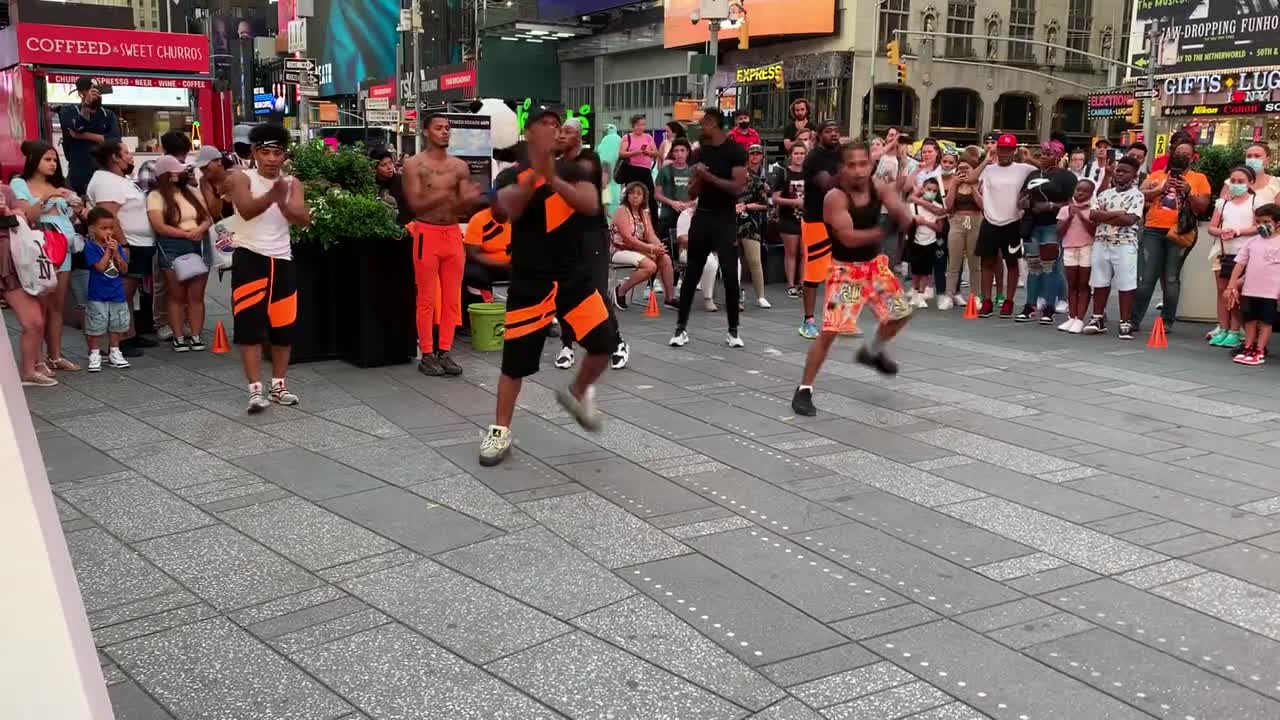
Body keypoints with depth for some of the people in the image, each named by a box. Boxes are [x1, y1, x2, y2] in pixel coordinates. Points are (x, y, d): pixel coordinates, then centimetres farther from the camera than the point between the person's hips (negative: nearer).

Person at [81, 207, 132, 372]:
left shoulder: (117, 246, 5)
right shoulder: (90, 247, -9)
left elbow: (124, 269, -1)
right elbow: (100, 267, -19)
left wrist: (116, 252, -13)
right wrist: (108, 250, -15)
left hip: (117, 294, 5)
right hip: (97, 296, -5)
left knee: (117, 325, 13)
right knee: (96, 327, 1)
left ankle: (114, 353, 25)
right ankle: (94, 355, 11)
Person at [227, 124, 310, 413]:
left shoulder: (292, 183, 6)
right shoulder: (242, 178, -4)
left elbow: (304, 219, -10)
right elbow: (246, 210, -24)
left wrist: (282, 201, -29)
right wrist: (272, 195, -42)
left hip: (282, 260, 4)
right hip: (249, 258, -4)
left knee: (283, 326, 9)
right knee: (250, 325, -8)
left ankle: (278, 385, 23)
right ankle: (256, 390, -5)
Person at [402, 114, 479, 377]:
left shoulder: (459, 166, 8)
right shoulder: (414, 165, -3)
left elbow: (465, 207, 5)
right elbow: (415, 204, -11)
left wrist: (469, 199, -19)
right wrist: (444, 195, -25)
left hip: (453, 234, 4)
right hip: (427, 234, -4)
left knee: (452, 298, 6)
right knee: (427, 299, -1)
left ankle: (445, 352, 14)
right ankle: (427, 355, 6)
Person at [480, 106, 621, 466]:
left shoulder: (573, 170, 5)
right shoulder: (514, 175, 1)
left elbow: (590, 205, -14)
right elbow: (508, 208, -20)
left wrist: (553, 178, -25)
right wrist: (535, 172, -32)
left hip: (575, 273, 2)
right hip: (529, 279, -2)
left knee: (604, 340, -7)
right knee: (515, 357, 0)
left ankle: (578, 393, 23)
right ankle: (500, 432, 15)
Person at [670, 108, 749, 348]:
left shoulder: (736, 151, -7)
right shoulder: (701, 152, 9)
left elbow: (738, 187, -17)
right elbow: (692, 194, 10)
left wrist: (709, 176, -18)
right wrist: (698, 178, -10)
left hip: (725, 219, -5)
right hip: (701, 217, 5)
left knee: (730, 275, -4)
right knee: (691, 273, 5)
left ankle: (733, 330, 7)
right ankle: (681, 328, 10)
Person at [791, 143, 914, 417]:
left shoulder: (880, 188, -7)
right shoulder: (835, 198, -23)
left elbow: (905, 218, -18)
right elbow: (848, 238, -32)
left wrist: (900, 215, -41)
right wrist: (884, 230, -38)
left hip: (876, 263, 6)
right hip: (846, 269, -6)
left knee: (900, 314, 17)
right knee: (829, 331, -13)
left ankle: (873, 351, 46)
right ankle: (804, 390, -3)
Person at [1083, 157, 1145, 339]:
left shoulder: (1136, 196, -3)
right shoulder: (1104, 194, 12)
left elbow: (1129, 220, -16)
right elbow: (1092, 215, -1)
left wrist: (1103, 215, -7)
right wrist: (1116, 214, -11)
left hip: (1125, 245, -5)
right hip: (1101, 243, 5)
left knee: (1125, 285, -2)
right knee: (1100, 283, 9)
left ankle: (1125, 323, 2)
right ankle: (1098, 319, 18)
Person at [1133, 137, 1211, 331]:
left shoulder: (1199, 179, 8)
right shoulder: (1157, 174, 13)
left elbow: (1202, 208, 1)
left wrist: (1188, 192, -13)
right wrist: (1161, 189, -11)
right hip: (1153, 231, 1)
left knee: (1171, 279, 0)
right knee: (1145, 278, 0)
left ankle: (1167, 321, 7)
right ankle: (1134, 319, 5)